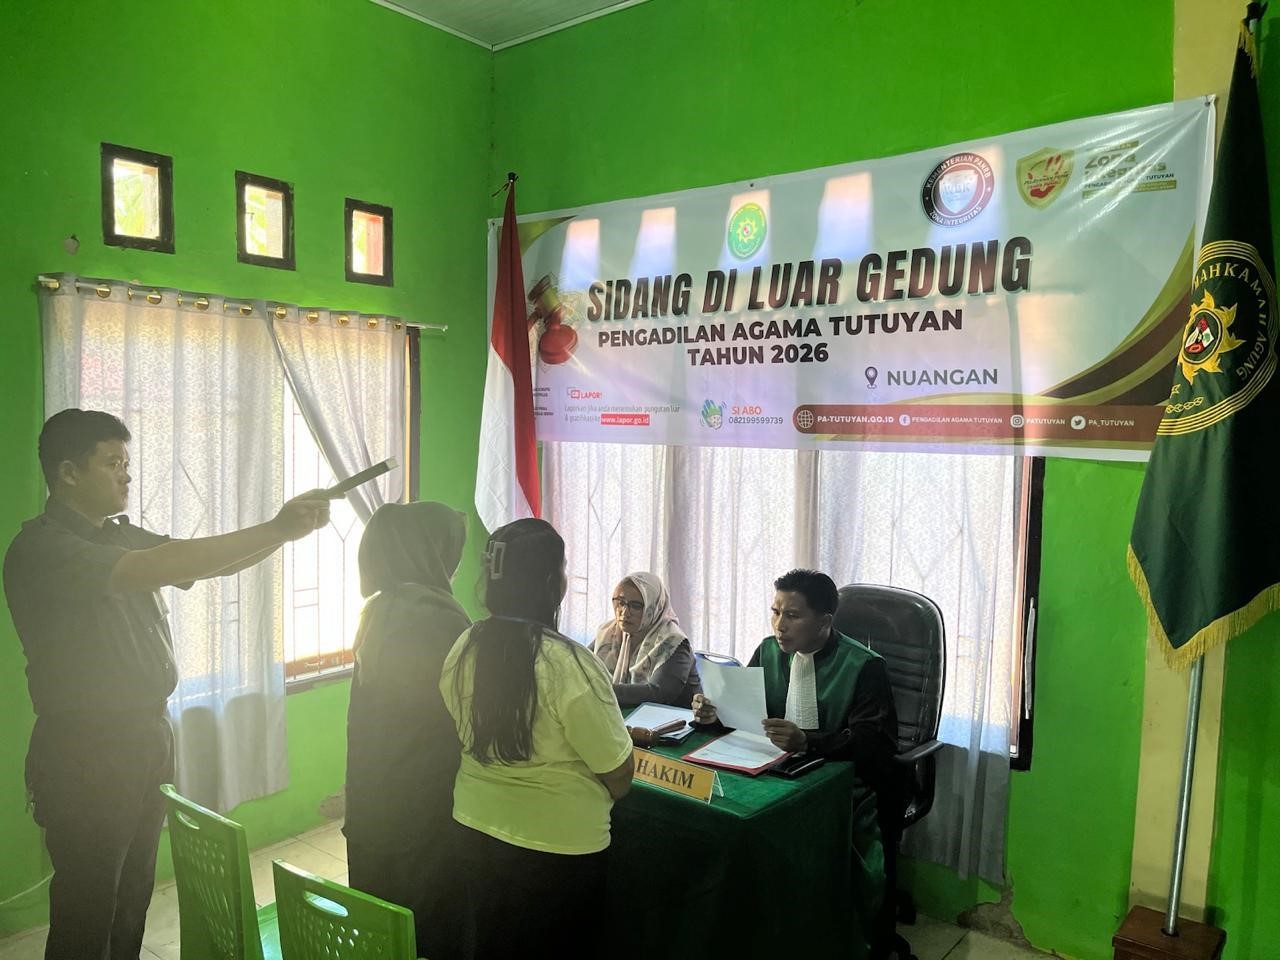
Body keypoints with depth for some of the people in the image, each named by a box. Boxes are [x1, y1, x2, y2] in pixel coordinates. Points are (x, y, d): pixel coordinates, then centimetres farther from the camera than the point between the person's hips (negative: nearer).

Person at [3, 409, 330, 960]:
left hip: (146, 738, 8)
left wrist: (284, 528, -11)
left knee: (133, 899, 18)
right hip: (84, 753, -8)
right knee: (86, 915, 4)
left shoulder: (122, 537, 10)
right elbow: (151, 569, -31)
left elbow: (205, 563, 7)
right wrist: (275, 531, -30)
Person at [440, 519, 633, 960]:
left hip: (477, 828, 5)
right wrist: (592, 801, 4)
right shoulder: (569, 665, -25)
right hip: (560, 844, -5)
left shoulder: (462, 649, -8)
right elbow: (619, 776, -17)